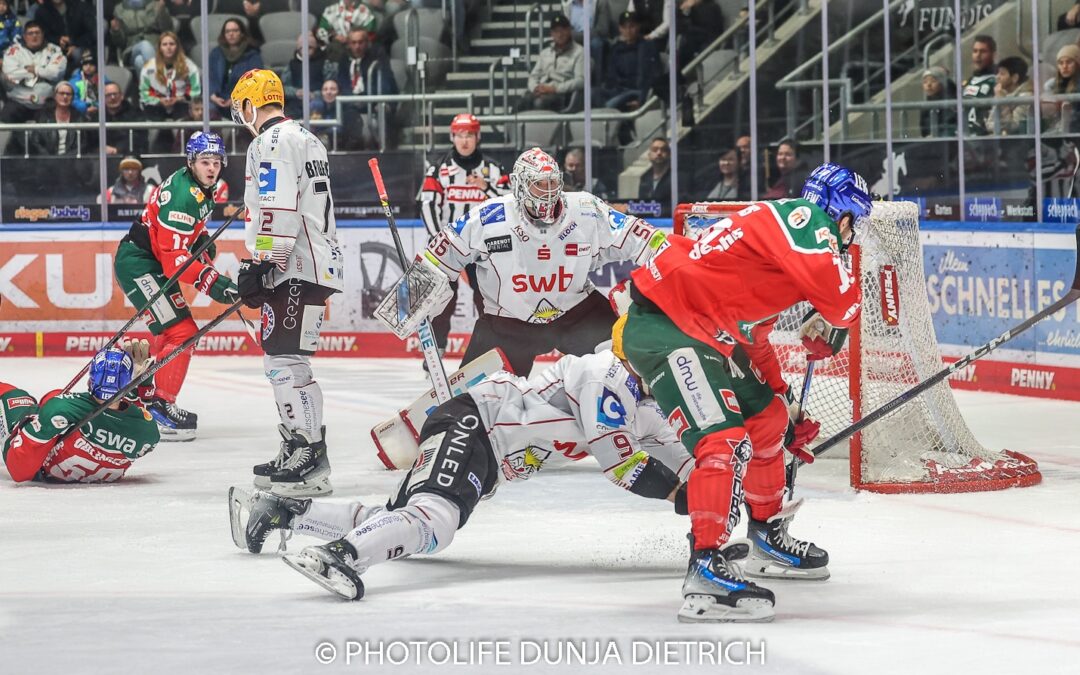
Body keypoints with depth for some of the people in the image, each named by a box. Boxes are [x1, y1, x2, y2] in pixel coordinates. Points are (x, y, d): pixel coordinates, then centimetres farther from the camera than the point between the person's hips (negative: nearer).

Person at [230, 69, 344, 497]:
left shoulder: (273, 141, -10)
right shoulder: (304, 137, 23)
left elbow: (278, 210, -21)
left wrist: (261, 265, -21)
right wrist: (263, 267, 31)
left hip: (298, 269, -11)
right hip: (313, 263, 11)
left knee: (285, 359, -13)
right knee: (281, 358, 17)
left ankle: (312, 462, -17)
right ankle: (295, 451, 21)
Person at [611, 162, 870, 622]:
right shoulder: (802, 217, -11)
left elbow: (754, 339, 28)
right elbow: (841, 295, -26)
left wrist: (784, 409, 30)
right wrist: (827, 325, -2)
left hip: (705, 330, 11)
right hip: (660, 328, -11)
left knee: (767, 418, 23)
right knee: (725, 440, -22)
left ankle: (769, 536, 39)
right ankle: (706, 572, -27)